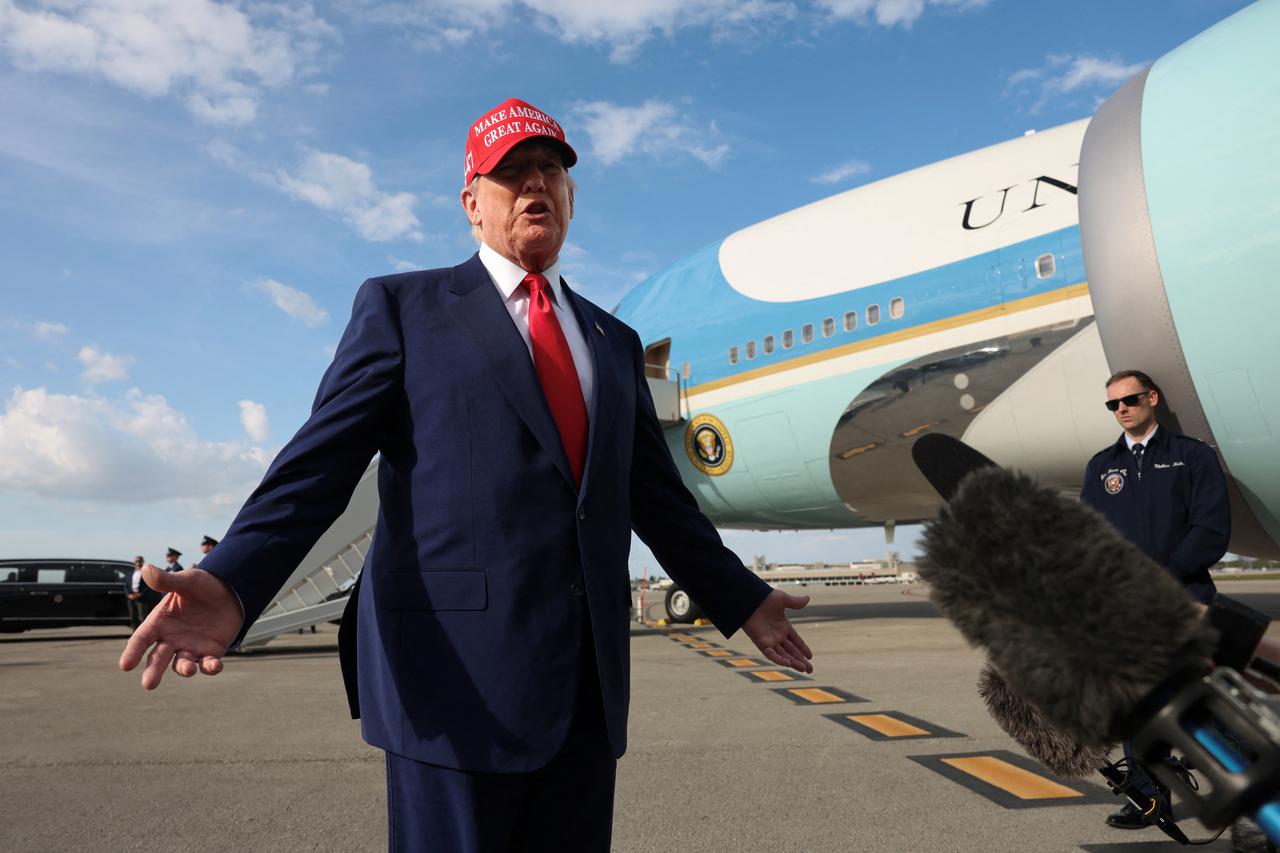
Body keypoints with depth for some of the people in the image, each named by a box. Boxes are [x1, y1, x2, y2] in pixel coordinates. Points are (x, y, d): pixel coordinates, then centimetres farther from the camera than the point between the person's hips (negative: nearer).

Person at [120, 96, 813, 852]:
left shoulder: (615, 342, 17)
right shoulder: (403, 307, 5)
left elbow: (658, 497, 19)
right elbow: (320, 462, -5)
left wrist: (742, 598, 20)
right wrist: (233, 585, -20)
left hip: (589, 686, 5)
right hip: (457, 673, -4)